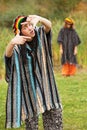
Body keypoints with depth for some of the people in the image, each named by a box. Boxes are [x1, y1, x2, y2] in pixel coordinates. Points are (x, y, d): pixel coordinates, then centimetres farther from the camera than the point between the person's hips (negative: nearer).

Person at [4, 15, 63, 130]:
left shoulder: (40, 35, -5)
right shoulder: (18, 47, -13)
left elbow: (49, 25, -23)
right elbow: (8, 54, -32)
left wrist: (38, 18, -47)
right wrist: (12, 42, -55)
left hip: (45, 83, 3)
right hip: (28, 85, -2)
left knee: (55, 112, 4)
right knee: (31, 118, 4)